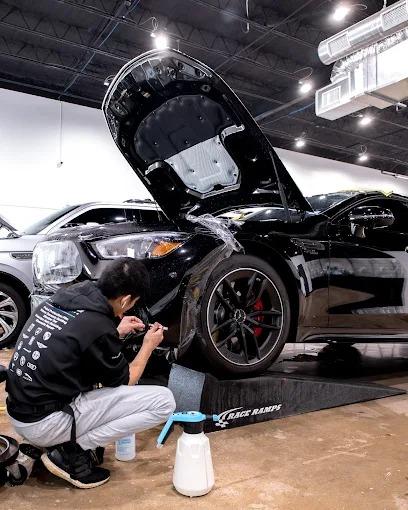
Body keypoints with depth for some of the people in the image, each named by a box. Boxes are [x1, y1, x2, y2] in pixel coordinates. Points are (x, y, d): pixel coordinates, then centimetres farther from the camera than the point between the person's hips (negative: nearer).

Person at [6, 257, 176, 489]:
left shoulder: (62, 297, 1)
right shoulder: (99, 327, -21)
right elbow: (125, 382, -4)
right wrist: (149, 345, 10)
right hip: (45, 423, -9)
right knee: (164, 401, -11)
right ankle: (73, 452, -4)